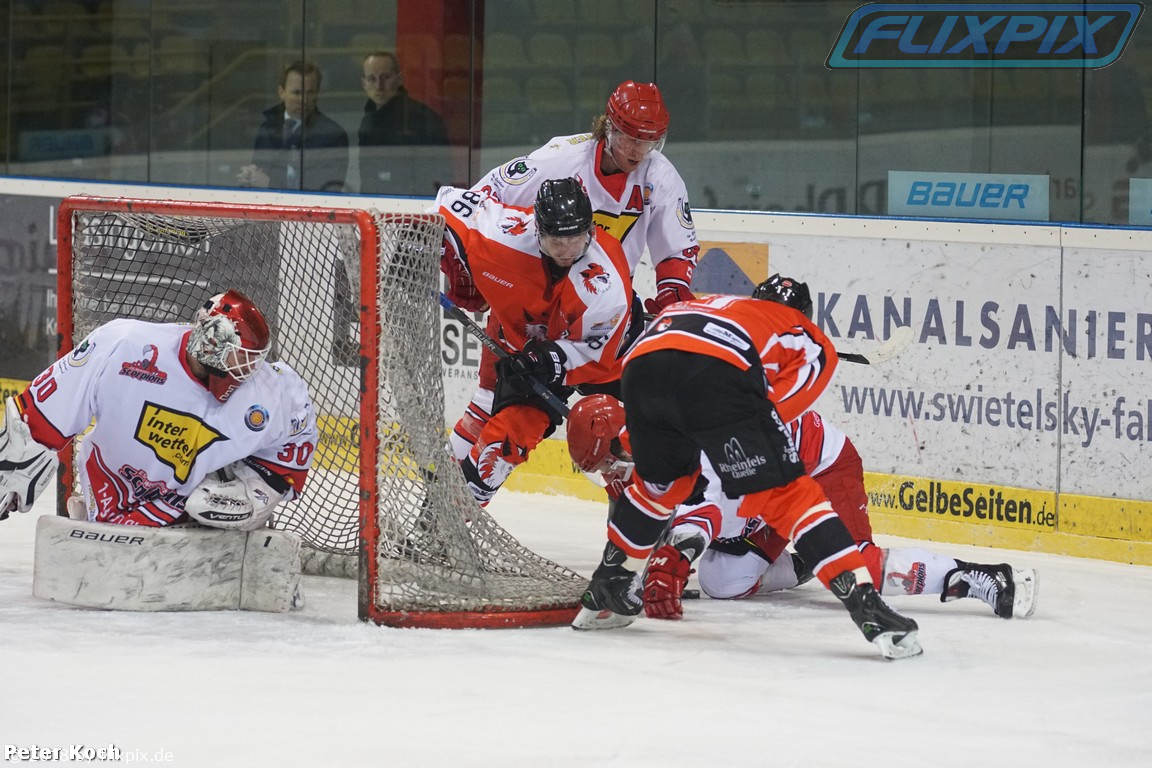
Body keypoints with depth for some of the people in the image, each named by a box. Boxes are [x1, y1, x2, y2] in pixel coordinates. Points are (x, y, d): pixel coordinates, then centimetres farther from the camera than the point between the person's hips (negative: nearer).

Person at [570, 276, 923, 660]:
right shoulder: (810, 342, 32)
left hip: (641, 368, 5)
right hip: (717, 372, -5)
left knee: (659, 482, 33)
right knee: (789, 494, 1)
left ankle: (603, 595, 40)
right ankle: (867, 606, -10)